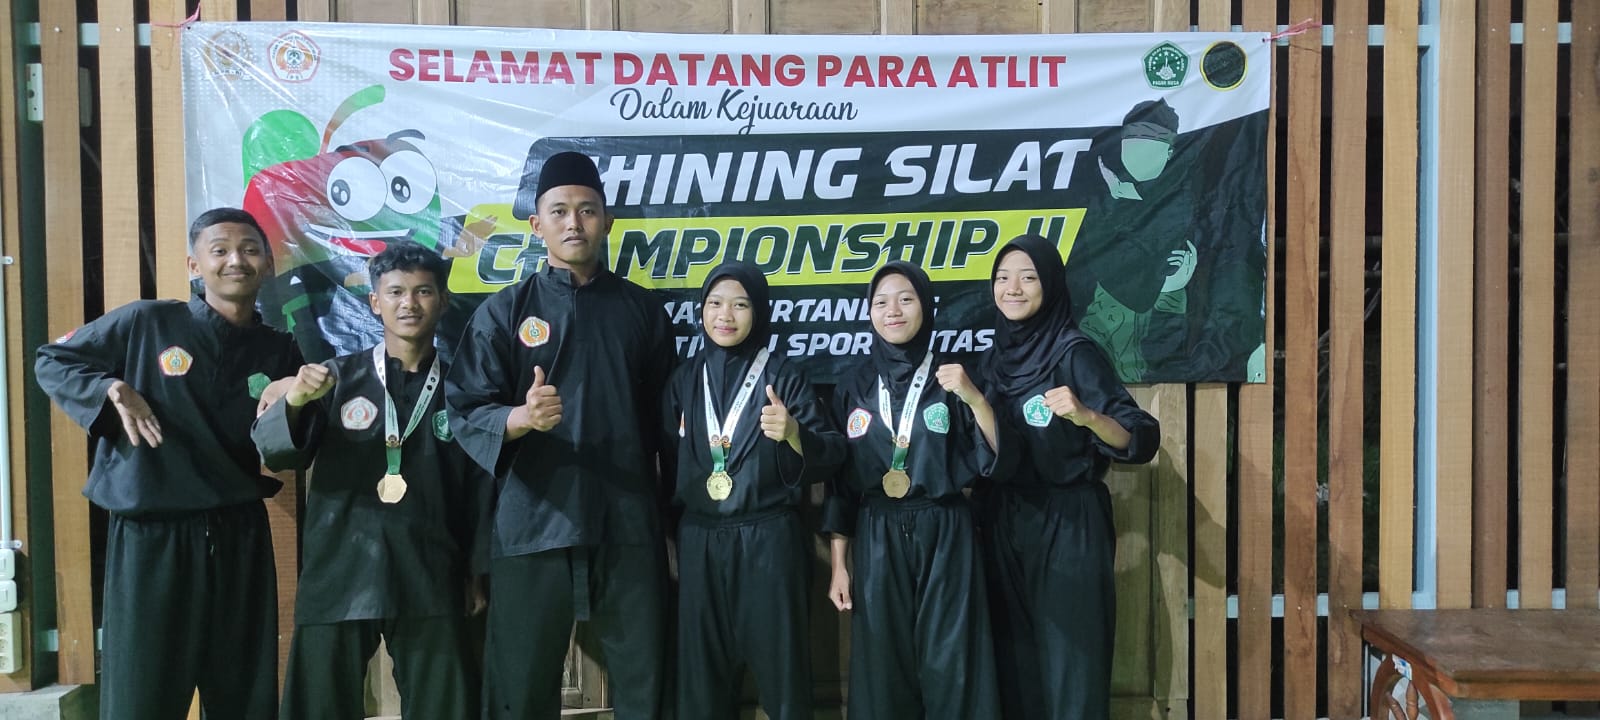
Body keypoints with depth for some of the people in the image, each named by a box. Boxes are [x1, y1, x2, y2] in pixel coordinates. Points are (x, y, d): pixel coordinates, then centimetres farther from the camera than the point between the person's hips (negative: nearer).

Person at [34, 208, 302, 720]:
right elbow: (51, 362, 7)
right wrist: (112, 391, -10)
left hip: (240, 537, 3)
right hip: (149, 536, -2)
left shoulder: (278, 353, 4)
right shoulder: (147, 323, -4)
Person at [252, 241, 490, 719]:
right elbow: (276, 454, -6)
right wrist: (294, 403, -25)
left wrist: (475, 570, 4)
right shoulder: (340, 376, 4)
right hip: (339, 572, 0)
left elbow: (480, 484, 6)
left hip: (431, 577, 0)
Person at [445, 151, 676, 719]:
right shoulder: (505, 311, 3)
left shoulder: (641, 309, 10)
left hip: (629, 521, 2)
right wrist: (521, 418, -24)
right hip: (534, 522, -2)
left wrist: (665, 506, 12)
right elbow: (466, 411, -3)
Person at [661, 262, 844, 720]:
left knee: (779, 669, 2)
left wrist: (794, 434, -26)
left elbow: (830, 456, -7)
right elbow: (669, 463, 13)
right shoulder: (684, 379, 9)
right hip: (699, 543, 3)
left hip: (769, 542, -3)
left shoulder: (783, 376, -2)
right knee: (702, 676, 8)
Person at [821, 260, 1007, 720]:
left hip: (945, 538, -1)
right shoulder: (853, 389, 6)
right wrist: (839, 565, 4)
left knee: (949, 669, -1)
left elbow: (996, 461, -5)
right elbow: (840, 481, 7)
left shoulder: (950, 381, 3)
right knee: (882, 670, 5)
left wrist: (974, 398, -19)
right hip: (877, 541, 1)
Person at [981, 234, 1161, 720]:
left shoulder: (1074, 353, -12)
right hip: (1005, 526, 6)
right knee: (1015, 659, 13)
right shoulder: (999, 355, 8)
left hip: (1067, 527, -6)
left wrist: (1086, 416, -36)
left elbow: (1142, 440, -21)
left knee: (1068, 662, 0)